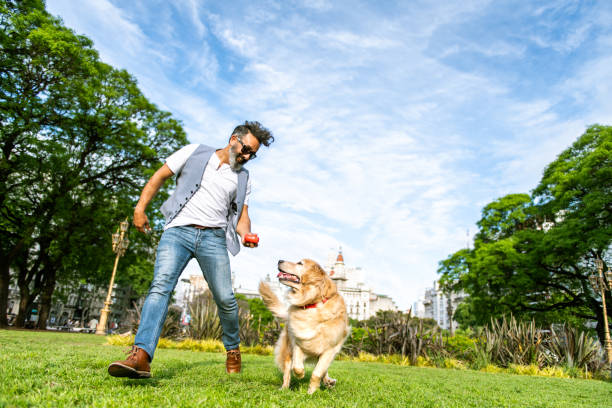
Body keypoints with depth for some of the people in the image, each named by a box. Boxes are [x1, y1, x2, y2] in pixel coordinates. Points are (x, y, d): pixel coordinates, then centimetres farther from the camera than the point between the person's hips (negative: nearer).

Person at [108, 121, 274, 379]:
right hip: (178, 231, -1)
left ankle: (232, 348, 20)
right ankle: (141, 356, -28)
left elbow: (241, 215, 15)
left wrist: (246, 234, -6)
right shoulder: (194, 153, 11)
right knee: (160, 285, -20)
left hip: (213, 237, 2)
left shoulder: (243, 178, 18)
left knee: (225, 299, -4)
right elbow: (160, 176, 12)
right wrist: (140, 207, 4)